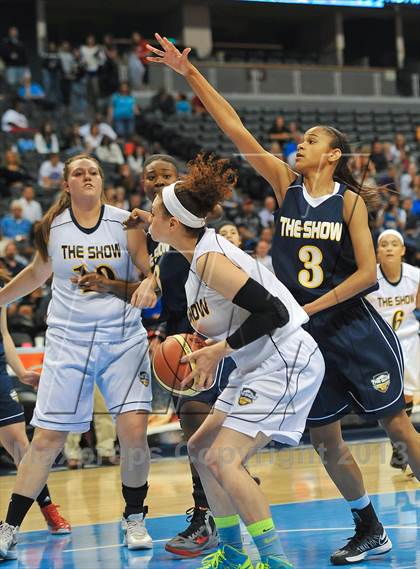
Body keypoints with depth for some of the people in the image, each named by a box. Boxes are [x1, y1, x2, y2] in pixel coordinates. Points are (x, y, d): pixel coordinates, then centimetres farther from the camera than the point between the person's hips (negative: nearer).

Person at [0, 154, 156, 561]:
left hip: (124, 339, 0)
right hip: (68, 340, 1)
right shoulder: (52, 227, 2)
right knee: (47, 439, -2)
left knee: (133, 429, -13)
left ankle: (134, 519, 11)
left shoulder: (126, 223, -3)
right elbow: (37, 273, 19)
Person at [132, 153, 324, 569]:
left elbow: (273, 312, -25)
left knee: (223, 460, -17)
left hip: (285, 363, -11)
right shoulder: (200, 255, 10)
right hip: (260, 367, 11)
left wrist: (221, 349, -18)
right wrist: (209, 350, 8)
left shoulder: (209, 260, -20)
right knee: (201, 448, 16)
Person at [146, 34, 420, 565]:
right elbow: (233, 128, -2)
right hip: (307, 337, 4)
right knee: (326, 441, 7)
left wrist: (310, 307, -15)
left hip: (354, 326, -4)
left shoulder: (350, 200, -6)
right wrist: (190, 73, -6)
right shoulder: (286, 184, 3)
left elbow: (367, 272, -11)